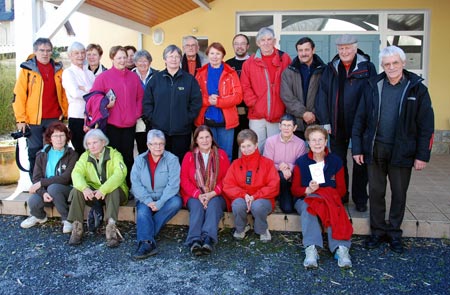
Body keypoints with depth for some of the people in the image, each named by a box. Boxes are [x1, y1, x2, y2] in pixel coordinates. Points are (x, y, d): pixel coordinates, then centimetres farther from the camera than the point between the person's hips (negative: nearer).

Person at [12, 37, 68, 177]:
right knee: (35, 153, 4)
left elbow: (63, 93, 15)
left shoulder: (58, 69, 10)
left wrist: (65, 112, 6)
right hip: (33, 119, -2)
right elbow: (18, 96, -2)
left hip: (54, 119, 3)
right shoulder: (27, 69, 1)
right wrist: (21, 119, -7)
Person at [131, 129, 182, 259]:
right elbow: (135, 183, -5)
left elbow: (173, 184, -13)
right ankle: (147, 243, -43)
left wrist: (159, 203, -23)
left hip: (165, 198, -1)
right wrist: (148, 201, -20)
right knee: (143, 211, -29)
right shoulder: (140, 160, 5)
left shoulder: (172, 159, -3)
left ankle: (146, 234, -27)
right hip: (146, 199, 1)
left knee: (176, 202, -31)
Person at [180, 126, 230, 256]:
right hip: (195, 196, 1)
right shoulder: (189, 156, 9)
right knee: (197, 206, -31)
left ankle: (208, 240, -48)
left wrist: (212, 194, -15)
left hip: (216, 196, 0)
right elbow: (184, 180, 1)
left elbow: (226, 178, 0)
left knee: (213, 204, -32)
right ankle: (195, 241, -46)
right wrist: (198, 195, -15)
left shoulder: (221, 154, 8)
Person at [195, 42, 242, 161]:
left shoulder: (231, 73, 4)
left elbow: (238, 96, -5)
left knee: (226, 155, 6)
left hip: (226, 120, -1)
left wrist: (218, 101, -16)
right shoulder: (201, 73, 8)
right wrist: (208, 100, -17)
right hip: (206, 120, 1)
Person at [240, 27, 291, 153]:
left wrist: (286, 106, -3)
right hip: (257, 115, 1)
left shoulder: (284, 59, 4)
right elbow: (245, 87, 4)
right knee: (257, 148, 6)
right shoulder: (250, 62, 6)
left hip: (277, 115, -1)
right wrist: (254, 103, -6)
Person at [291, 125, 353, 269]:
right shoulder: (301, 162, 1)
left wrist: (328, 196, -14)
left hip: (330, 198, 1)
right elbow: (294, 190, 1)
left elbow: (342, 189, 5)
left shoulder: (335, 161, 2)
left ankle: (341, 248, -44)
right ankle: (311, 249, -48)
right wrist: (308, 190, -20)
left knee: (335, 211, -33)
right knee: (307, 208, -35)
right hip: (306, 199, -1)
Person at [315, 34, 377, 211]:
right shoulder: (331, 69, 5)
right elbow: (323, 95, 2)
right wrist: (325, 121, -4)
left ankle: (360, 199, 21)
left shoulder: (367, 68, -3)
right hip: (337, 125, 3)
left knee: (360, 163, 8)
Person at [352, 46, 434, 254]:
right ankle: (377, 231, 26)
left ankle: (394, 233, 28)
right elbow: (360, 119, 3)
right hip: (375, 150, 2)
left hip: (402, 151, -1)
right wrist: (357, 148, 0)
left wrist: (422, 155, -6)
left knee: (399, 194, 10)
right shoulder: (373, 86, 2)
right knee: (376, 192, 10)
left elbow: (426, 125, -3)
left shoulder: (417, 89, -3)